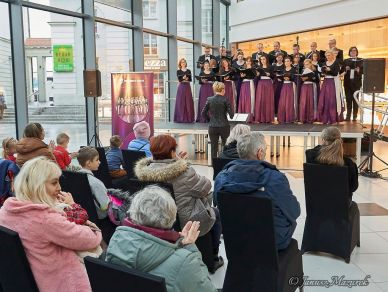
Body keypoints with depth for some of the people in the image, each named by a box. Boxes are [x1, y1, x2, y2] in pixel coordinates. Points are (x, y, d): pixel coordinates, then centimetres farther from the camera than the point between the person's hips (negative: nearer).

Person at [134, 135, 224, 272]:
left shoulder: (145, 171, -10)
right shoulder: (183, 171, -28)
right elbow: (205, 187, -12)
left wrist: (177, 161, 1)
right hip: (186, 224, -6)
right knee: (215, 213, 25)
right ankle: (213, 258, 31)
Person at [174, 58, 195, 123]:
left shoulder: (188, 71, 10)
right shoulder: (178, 71, 4)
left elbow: (190, 79, 2)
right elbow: (179, 79, -10)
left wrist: (187, 79, -18)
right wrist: (183, 78, -29)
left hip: (187, 87, 2)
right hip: (181, 87, -2)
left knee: (188, 102, 0)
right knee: (181, 102, -4)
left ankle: (188, 118, 6)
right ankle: (180, 118, 0)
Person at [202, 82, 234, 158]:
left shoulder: (209, 99, 0)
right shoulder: (225, 100, -8)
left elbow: (203, 113, 4)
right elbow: (231, 114, -10)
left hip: (212, 127, 2)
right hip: (224, 126, -2)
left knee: (214, 148, 5)